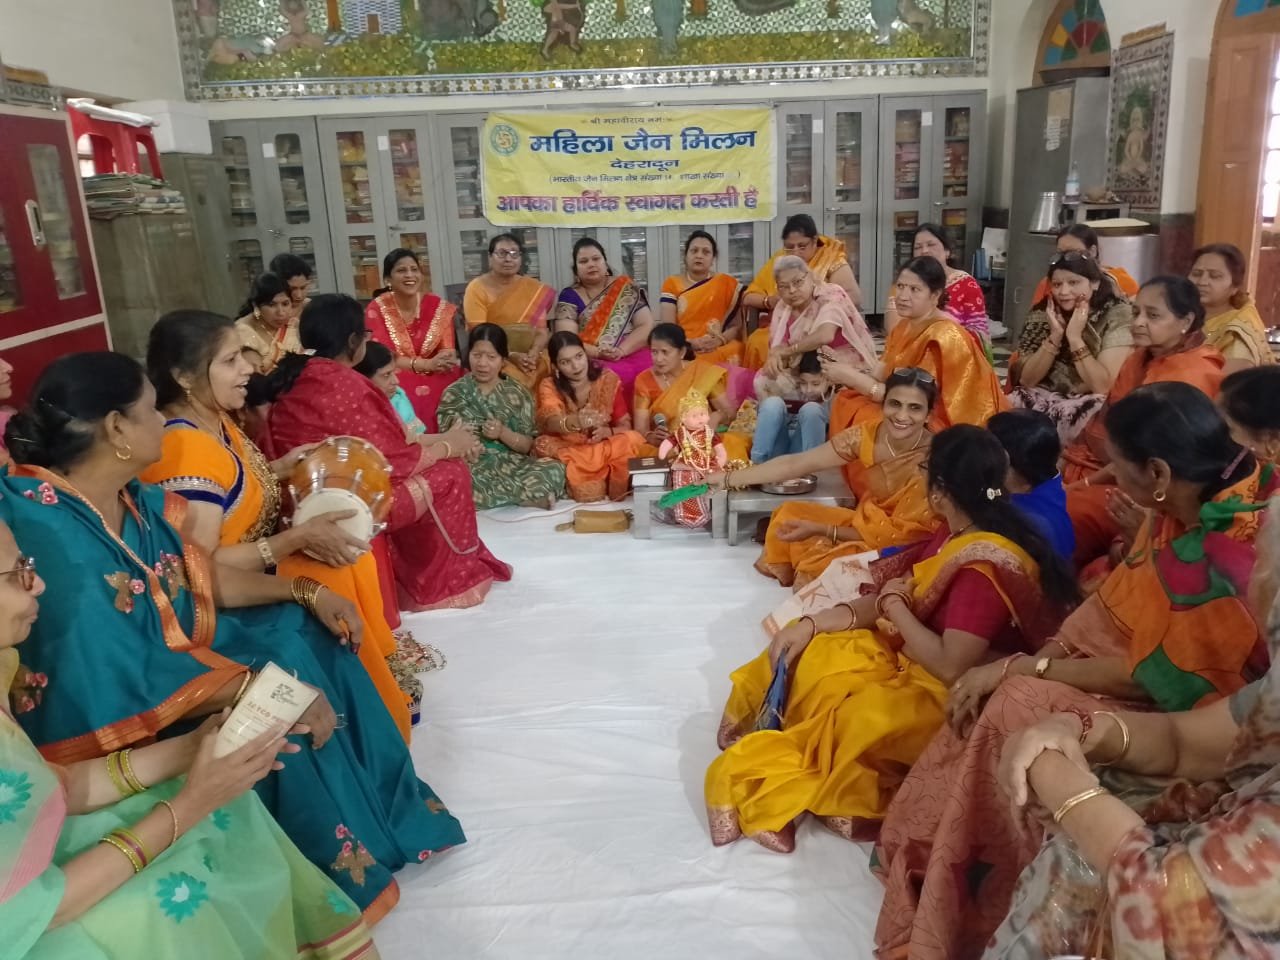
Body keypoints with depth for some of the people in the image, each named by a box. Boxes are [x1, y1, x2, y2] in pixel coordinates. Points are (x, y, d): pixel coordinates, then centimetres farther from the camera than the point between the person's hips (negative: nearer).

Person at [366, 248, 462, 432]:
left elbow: (448, 352, -1)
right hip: (395, 379, -3)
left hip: (437, 377, 3)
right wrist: (426, 364, -22)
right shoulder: (377, 309, -6)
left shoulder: (438, 306, 2)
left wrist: (446, 360, -26)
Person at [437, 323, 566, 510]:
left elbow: (527, 446, 5)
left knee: (555, 470, -28)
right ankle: (535, 497, -23)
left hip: (510, 464, 0)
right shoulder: (455, 393, 6)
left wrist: (503, 433, -15)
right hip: (471, 466, 0)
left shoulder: (517, 394, 7)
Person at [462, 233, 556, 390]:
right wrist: (511, 355, -23)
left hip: (529, 359, 4)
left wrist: (533, 353, -20)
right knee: (510, 379, -33)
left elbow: (542, 330, 1)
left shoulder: (534, 289, 7)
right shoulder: (477, 288, -4)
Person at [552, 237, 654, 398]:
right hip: (589, 363, -1)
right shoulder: (569, 296, 10)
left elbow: (647, 326, 4)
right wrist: (597, 353, -18)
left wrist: (621, 351, -12)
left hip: (633, 357, 1)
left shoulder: (626, 287, 11)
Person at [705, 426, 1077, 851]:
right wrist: (811, 623, -7)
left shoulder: (983, 568, -28)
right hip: (913, 659, 10)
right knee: (800, 656, 5)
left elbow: (951, 665, -31)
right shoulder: (958, 535, 2)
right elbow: (903, 597, 4)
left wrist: (894, 607, -15)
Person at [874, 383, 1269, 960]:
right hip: (1127, 670, 8)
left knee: (1014, 709, -20)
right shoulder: (1188, 506, -3)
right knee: (996, 700, -7)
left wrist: (1020, 667, -18)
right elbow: (1120, 605, 4)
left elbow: (1149, 677, -24)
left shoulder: (1233, 555, -30)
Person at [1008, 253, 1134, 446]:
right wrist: (1055, 336, -13)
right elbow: (1025, 380, -4)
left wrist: (1075, 337, -19)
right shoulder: (1042, 314, 2)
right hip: (1046, 399, 2)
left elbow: (1103, 387, -16)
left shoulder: (1117, 315, -7)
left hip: (1090, 406, -2)